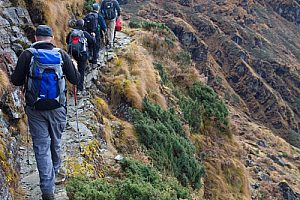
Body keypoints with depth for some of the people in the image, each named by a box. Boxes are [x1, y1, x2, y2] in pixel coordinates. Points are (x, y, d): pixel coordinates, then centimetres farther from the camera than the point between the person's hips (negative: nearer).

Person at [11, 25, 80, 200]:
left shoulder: (27, 54, -9)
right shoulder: (62, 54, -6)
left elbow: (16, 81, -5)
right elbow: (75, 80, -1)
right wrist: (74, 67, 19)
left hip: (35, 109, -1)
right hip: (58, 108, 2)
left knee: (41, 146, 5)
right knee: (56, 142, 22)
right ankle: (55, 171, 45)